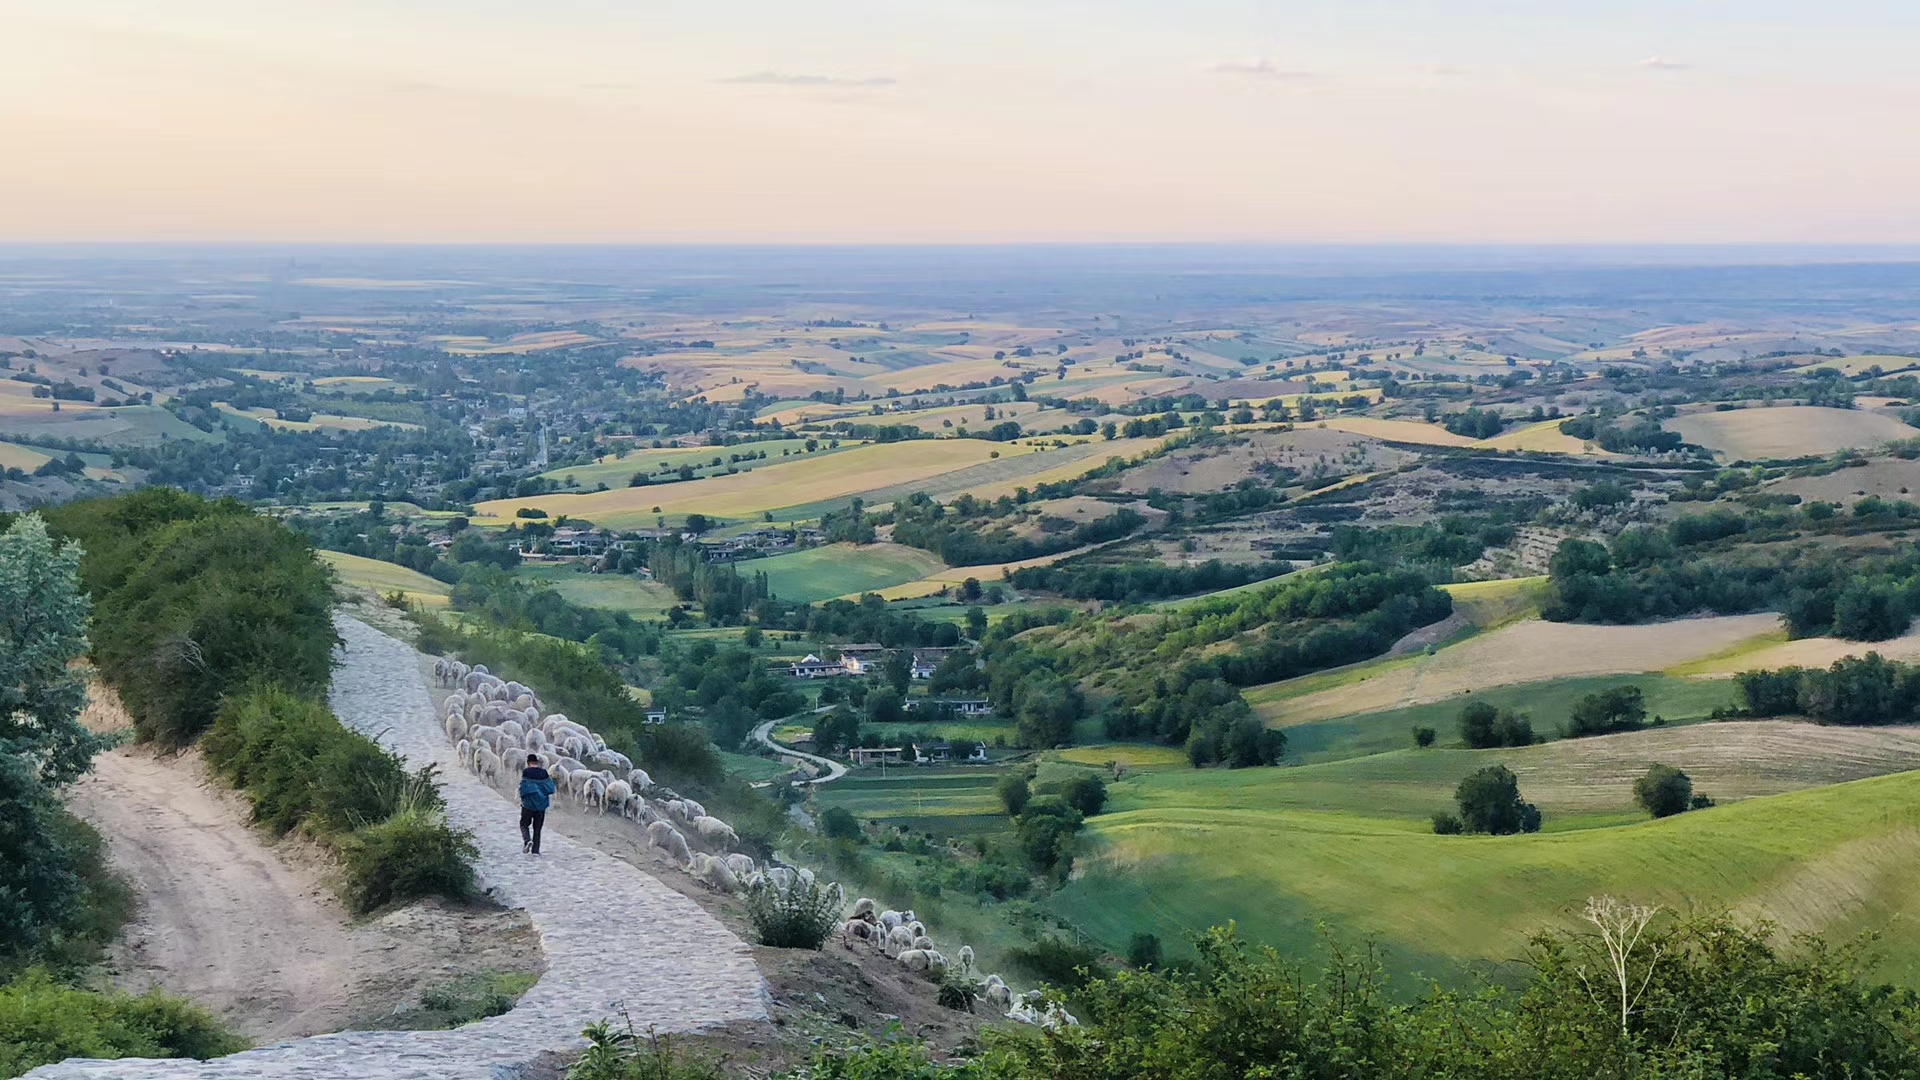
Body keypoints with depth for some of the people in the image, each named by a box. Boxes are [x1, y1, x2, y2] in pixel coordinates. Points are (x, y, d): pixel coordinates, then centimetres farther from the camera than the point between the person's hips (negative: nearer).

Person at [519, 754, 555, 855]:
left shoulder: (526, 772, -8)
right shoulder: (544, 773, 2)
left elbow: (524, 787, -11)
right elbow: (550, 787, 1)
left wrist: (522, 799, 1)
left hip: (529, 804, -3)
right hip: (541, 805, 3)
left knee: (524, 824, 12)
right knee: (537, 828, 11)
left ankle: (527, 840, -14)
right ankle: (535, 850, 7)